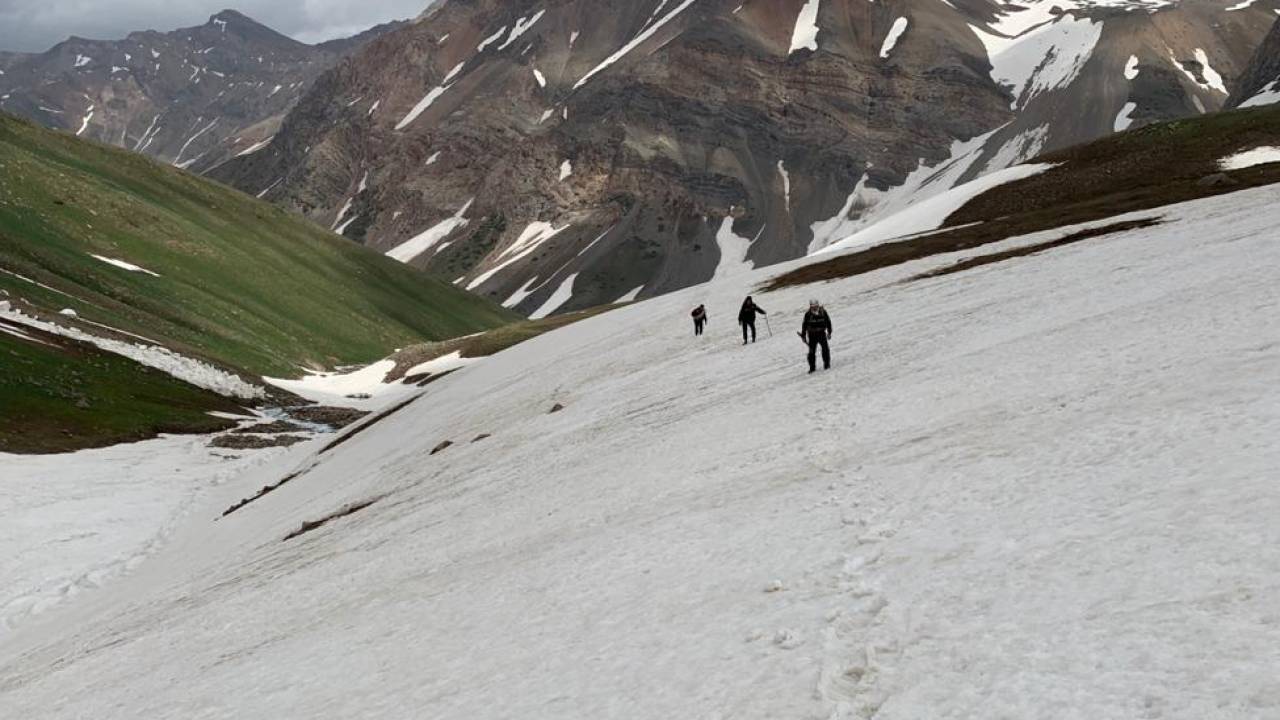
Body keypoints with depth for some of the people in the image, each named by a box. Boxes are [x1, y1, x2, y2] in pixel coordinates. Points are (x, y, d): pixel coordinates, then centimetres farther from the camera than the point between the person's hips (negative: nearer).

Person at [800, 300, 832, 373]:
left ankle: (827, 364, 18)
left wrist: (829, 332, 8)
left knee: (825, 349, 1)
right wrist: (803, 335, 2)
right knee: (812, 351, 1)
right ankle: (812, 367, 12)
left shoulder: (823, 312, -6)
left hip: (822, 333, 1)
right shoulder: (808, 315, -9)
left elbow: (828, 322, 6)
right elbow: (804, 325, 0)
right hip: (812, 335, -1)